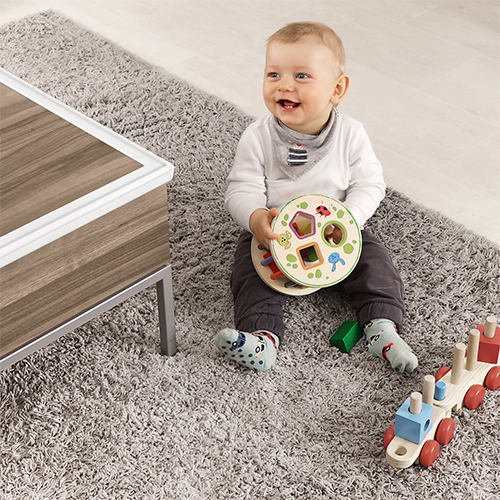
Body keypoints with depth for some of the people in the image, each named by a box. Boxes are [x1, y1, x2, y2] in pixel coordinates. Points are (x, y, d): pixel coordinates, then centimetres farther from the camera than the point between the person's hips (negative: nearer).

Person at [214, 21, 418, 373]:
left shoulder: (351, 135, -11)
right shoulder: (258, 138, -13)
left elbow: (369, 185, -8)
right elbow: (241, 190, -13)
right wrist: (255, 218, -36)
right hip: (272, 237, -1)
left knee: (374, 261, -18)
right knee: (251, 273, -24)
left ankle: (383, 327, -17)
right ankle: (262, 338, -33)